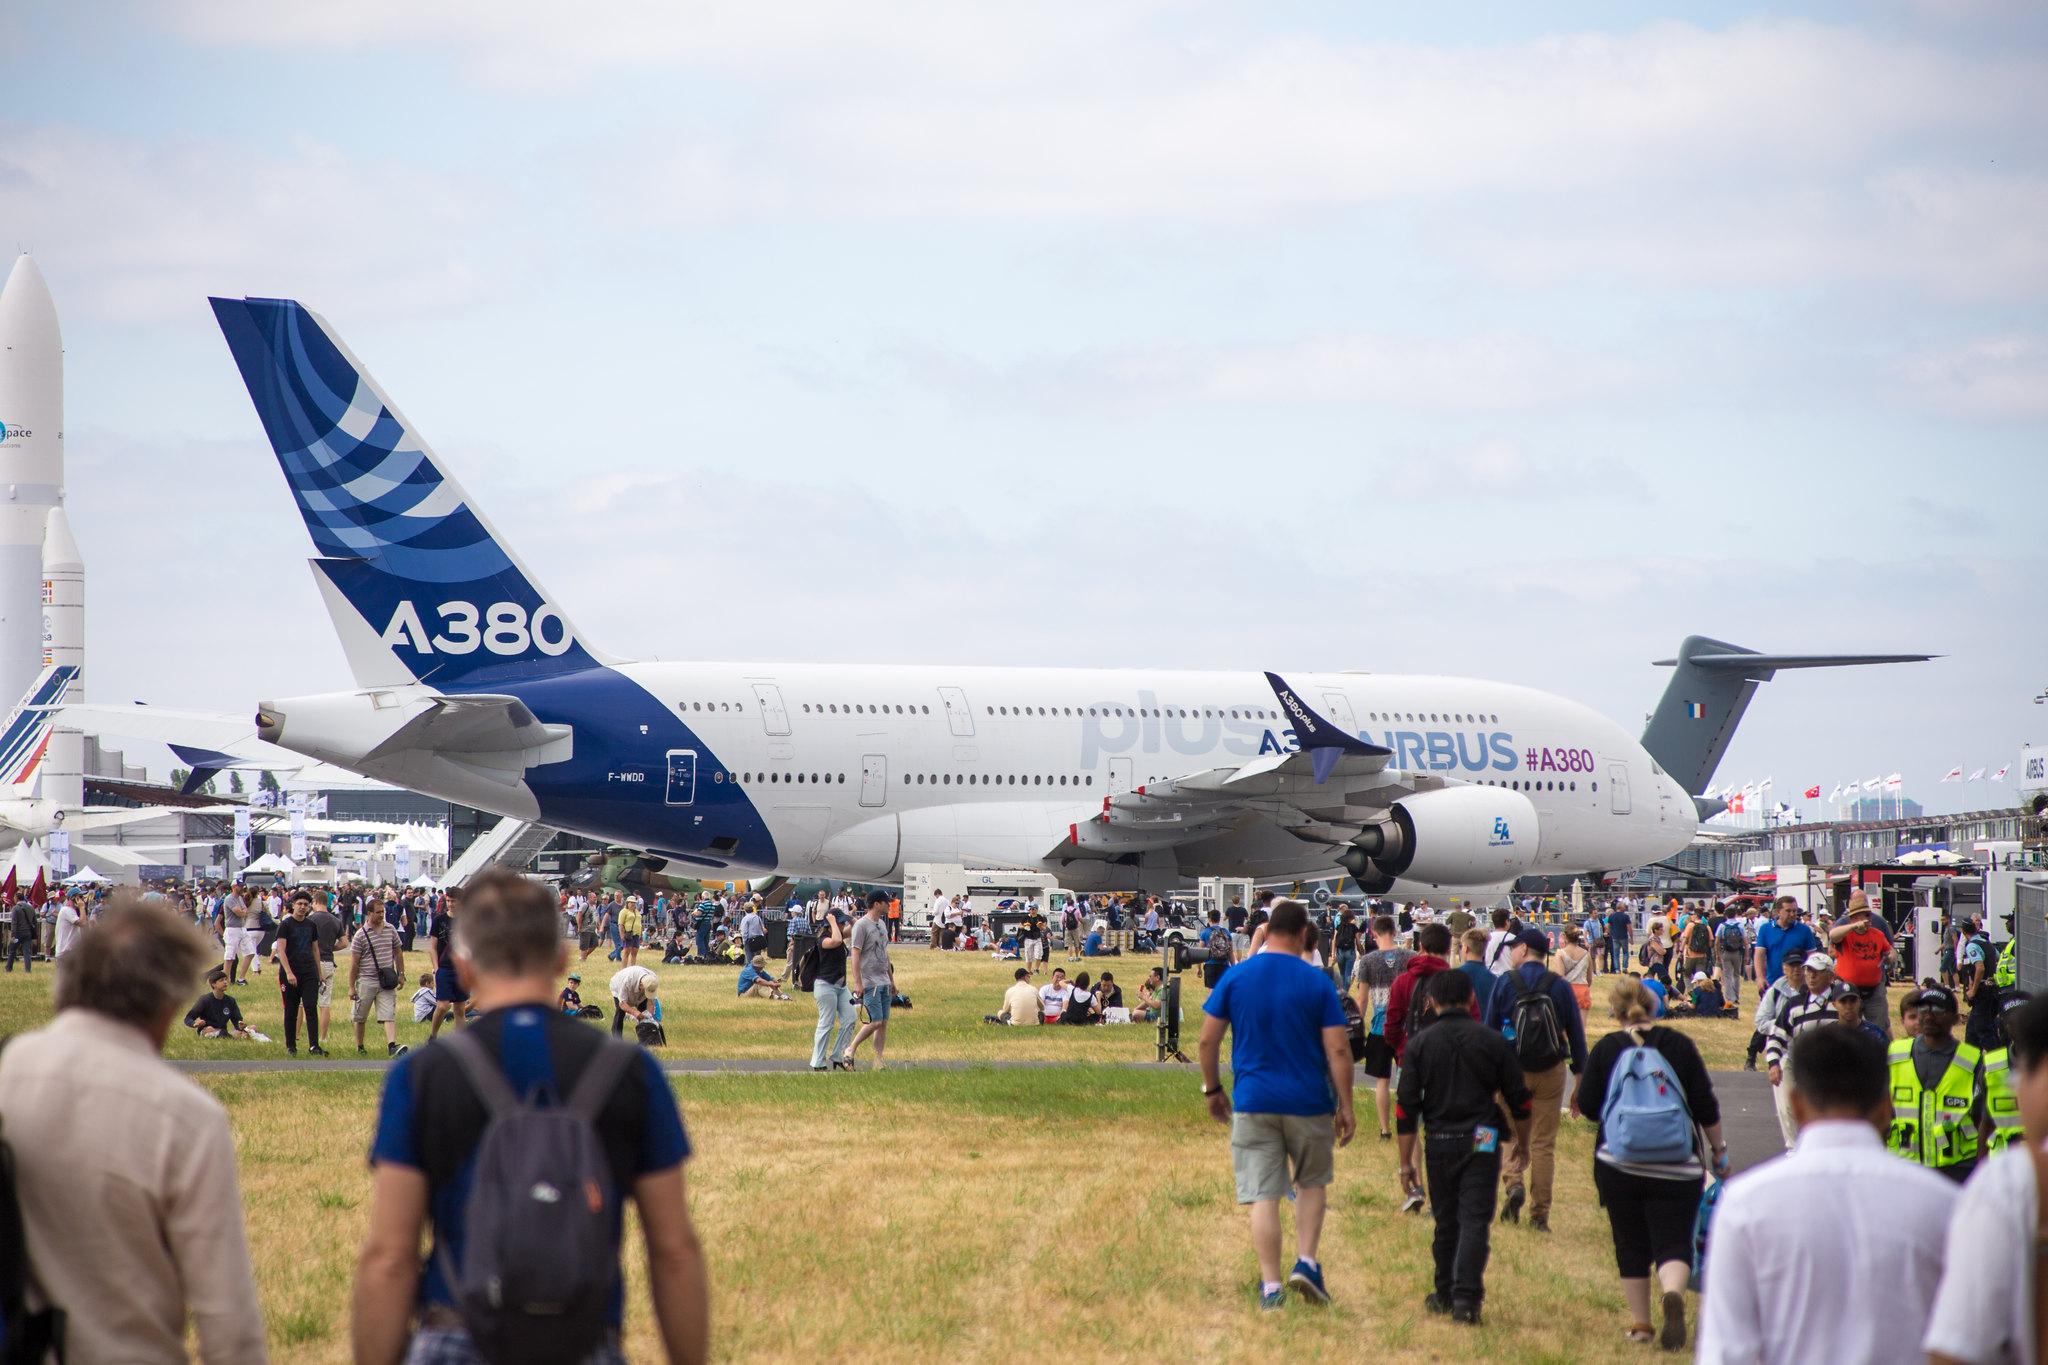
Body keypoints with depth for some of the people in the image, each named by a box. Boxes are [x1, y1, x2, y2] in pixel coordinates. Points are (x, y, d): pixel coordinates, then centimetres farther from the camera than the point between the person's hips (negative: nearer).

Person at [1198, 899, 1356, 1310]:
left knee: (1262, 1195, 3)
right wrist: (1345, 1107, 1)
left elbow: (1208, 1040, 1)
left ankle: (1271, 1286, 1)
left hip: (1252, 1103, 1)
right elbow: (1338, 1050, -7)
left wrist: (1213, 1089, 14)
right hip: (1308, 1103, 0)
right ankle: (1306, 1262, 7)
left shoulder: (1235, 977, -1)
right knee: (1312, 1183, 21)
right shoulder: (1317, 982, -5)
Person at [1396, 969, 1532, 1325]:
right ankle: (1466, 1298, -14)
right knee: (1475, 1219, -3)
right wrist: (1522, 1143, 21)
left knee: (1446, 1222, 14)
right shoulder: (1492, 1041, 0)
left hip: (1439, 1142, 1)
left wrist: (1406, 1161, 5)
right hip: (1482, 1142, -1)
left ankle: (1445, 1294, 23)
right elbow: (1519, 1098, 6)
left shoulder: (1420, 1044, -1)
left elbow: (1405, 1107, -1)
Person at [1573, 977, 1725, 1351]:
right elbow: (1706, 1105, 1)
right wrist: (1718, 1151, 14)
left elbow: (1587, 1106, 1)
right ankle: (1673, 1294, -31)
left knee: (1630, 1246, 13)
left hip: (1618, 1165, 1)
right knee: (1673, 1242, -1)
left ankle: (1640, 1324, 17)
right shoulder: (1678, 1045, -1)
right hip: (1676, 1168, -1)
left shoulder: (1606, 1049, -3)